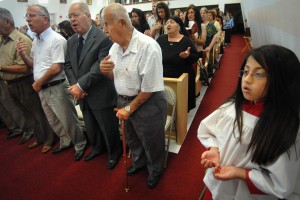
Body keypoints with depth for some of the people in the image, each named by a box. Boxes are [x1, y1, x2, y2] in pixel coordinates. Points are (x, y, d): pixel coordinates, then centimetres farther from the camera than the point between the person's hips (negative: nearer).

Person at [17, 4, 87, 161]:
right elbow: (34, 63, 19)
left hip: (56, 89, -8)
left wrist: (38, 83, -9)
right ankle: (65, 142, 41)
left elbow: (56, 68, -20)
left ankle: (80, 145, 25)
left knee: (68, 120, 3)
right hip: (42, 89, 8)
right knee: (53, 121, 20)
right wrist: (22, 54, -1)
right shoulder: (36, 41, 11)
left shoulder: (57, 39, -15)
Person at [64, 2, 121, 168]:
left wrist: (81, 85, -21)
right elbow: (68, 65, 10)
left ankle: (114, 152, 36)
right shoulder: (71, 41, 9)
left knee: (108, 128, 10)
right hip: (82, 95, 7)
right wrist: (74, 85, -7)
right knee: (90, 127, 23)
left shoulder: (103, 38, -16)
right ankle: (97, 147, 49)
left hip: (100, 95, -7)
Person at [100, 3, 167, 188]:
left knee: (151, 142, 15)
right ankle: (139, 162, 57)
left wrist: (130, 108, -14)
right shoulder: (115, 46, -1)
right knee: (132, 137, 27)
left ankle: (155, 170, 46)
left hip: (147, 104, -7)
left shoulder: (148, 46, -25)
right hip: (124, 100, 7)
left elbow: (150, 88, -23)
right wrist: (105, 70, -12)